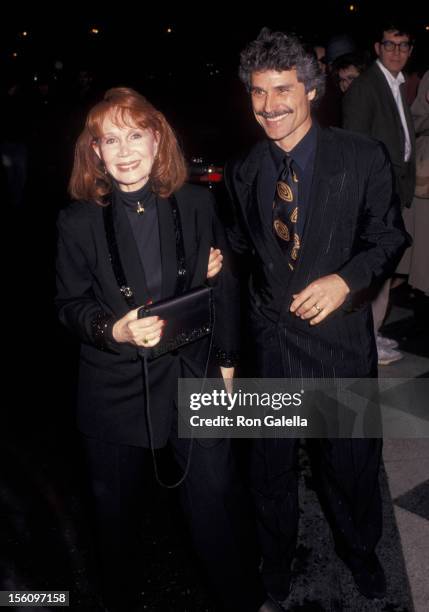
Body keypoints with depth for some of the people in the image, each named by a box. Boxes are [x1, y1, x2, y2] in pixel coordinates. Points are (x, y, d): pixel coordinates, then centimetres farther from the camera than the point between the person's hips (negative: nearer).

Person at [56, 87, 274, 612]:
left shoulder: (196, 204, -3)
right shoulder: (78, 221, -8)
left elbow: (222, 287, 4)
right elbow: (71, 304, -4)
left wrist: (226, 359, 7)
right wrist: (115, 331, -24)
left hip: (192, 376, 1)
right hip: (115, 387, 0)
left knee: (216, 495, 12)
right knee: (117, 509, 18)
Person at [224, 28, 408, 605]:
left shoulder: (362, 157, -8)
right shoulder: (244, 171, 1)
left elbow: (389, 236, -4)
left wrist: (345, 280, -20)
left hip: (339, 333, -1)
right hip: (271, 335, 2)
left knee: (350, 457, 17)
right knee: (272, 461, 17)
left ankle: (358, 547, 49)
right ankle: (277, 558, 46)